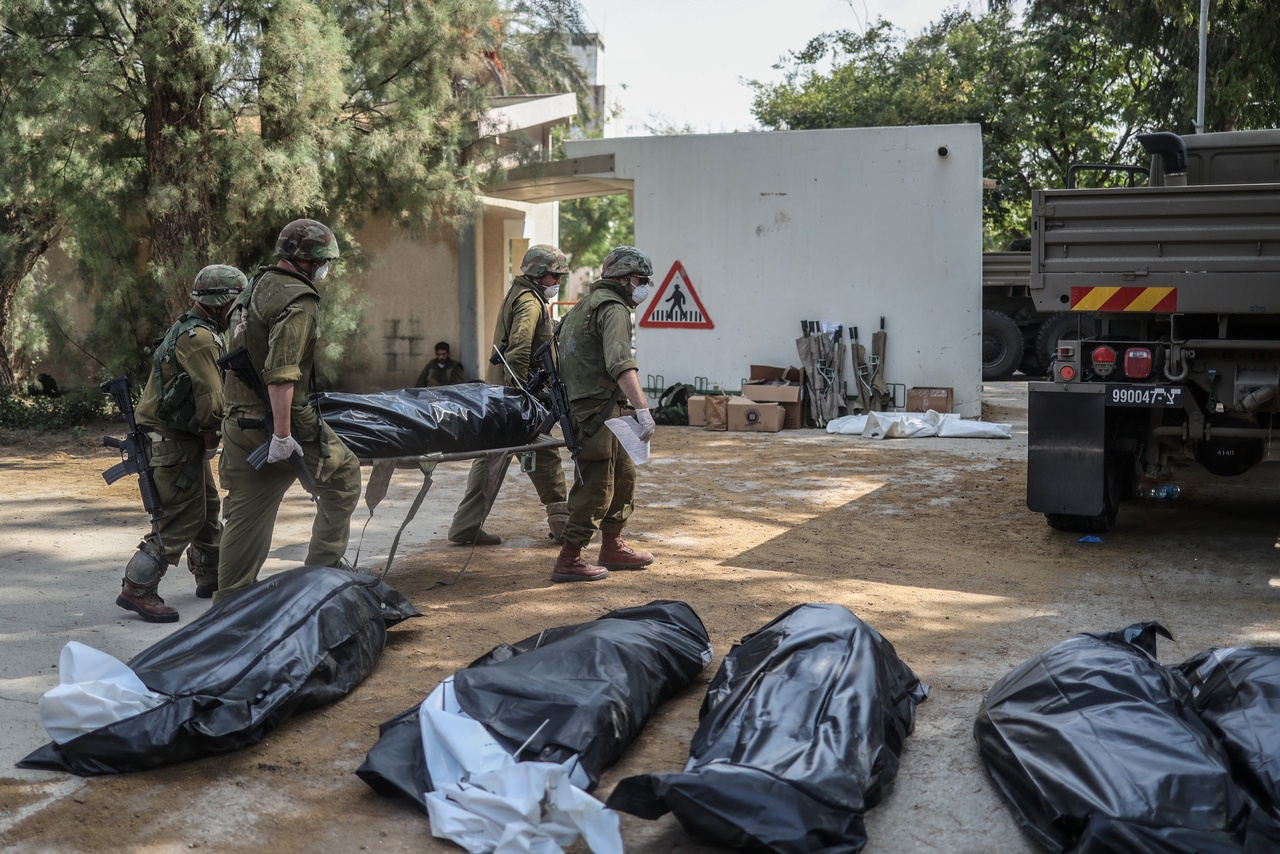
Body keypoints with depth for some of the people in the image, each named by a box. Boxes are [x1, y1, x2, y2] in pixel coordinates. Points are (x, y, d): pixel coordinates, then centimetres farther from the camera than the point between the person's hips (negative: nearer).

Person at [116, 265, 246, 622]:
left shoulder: (194, 330, 15)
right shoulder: (199, 337, -20)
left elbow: (210, 390, 18)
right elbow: (212, 404, -25)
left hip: (186, 441, 11)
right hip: (173, 442, -11)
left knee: (207, 508, 20)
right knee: (181, 518, -9)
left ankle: (211, 577, 33)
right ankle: (137, 589, -5)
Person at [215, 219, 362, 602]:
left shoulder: (255, 287, 16)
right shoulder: (298, 300, -15)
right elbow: (281, 373, -24)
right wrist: (282, 433, -24)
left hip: (239, 422, 9)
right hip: (281, 418, -9)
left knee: (246, 514, 12)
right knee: (344, 474, 11)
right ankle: (324, 567, 14)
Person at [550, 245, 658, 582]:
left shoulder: (587, 304, 21)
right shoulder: (613, 308, -13)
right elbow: (621, 363, -27)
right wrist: (643, 409, -33)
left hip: (581, 401, 11)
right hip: (598, 408, -11)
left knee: (624, 475, 18)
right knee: (596, 485, -6)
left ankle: (612, 548, 27)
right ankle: (568, 561, -1)